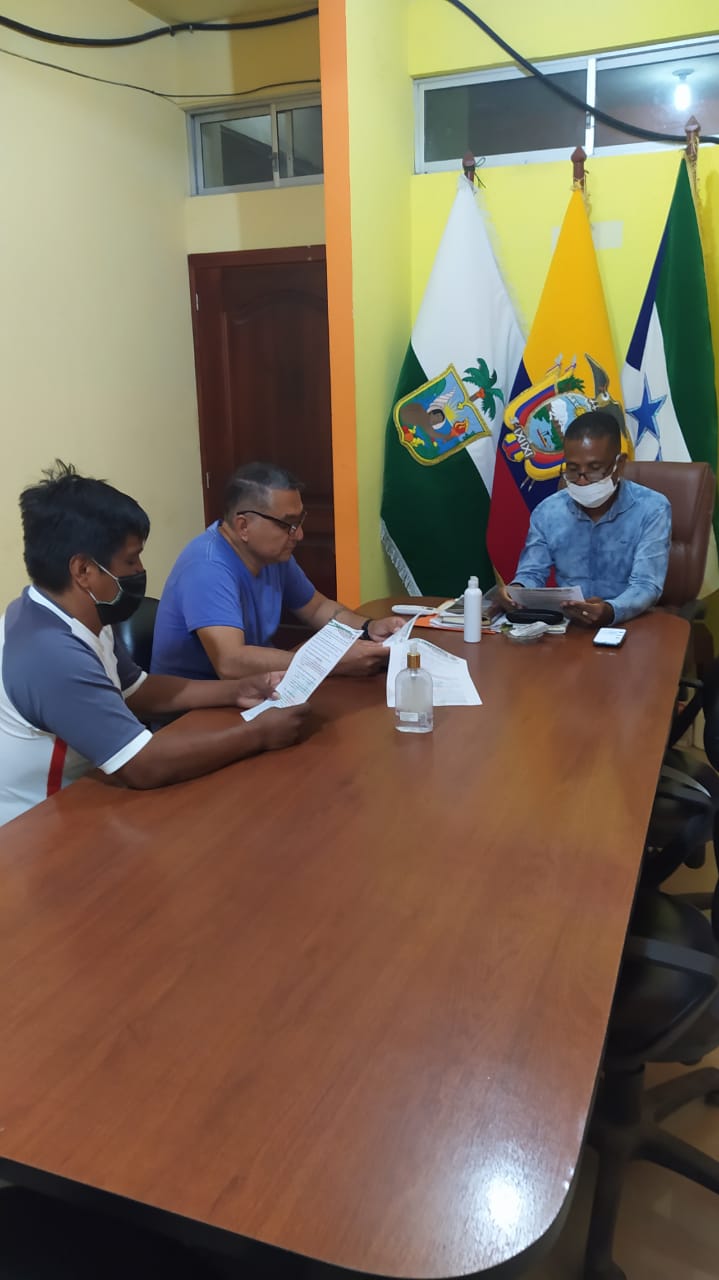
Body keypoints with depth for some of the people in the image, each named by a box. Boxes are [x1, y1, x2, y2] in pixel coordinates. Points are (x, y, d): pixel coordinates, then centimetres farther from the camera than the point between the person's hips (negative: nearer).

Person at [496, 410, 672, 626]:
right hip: (564, 624, 3)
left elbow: (646, 585, -15)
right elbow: (532, 573, 7)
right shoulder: (547, 512, 3)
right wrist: (517, 590, -18)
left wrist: (610, 612, -36)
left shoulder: (652, 509, -7)